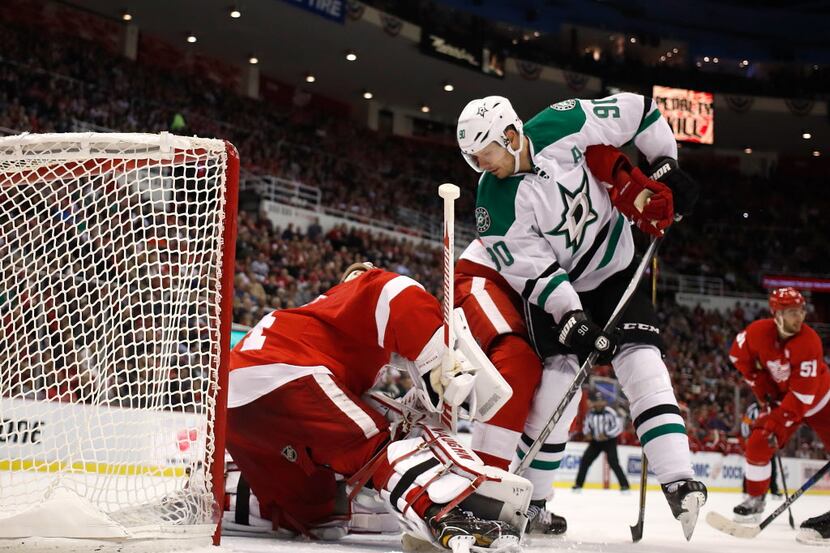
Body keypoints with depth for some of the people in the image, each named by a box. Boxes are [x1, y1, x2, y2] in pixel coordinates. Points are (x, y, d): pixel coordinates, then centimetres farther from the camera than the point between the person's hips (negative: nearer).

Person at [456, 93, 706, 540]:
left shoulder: (562, 127, -21)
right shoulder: (495, 207, -20)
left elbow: (636, 110, -7)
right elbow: (534, 271, -20)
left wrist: (666, 166, -5)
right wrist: (572, 318, -30)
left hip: (616, 264, 0)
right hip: (558, 286, 0)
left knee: (641, 360, -14)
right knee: (557, 371, -13)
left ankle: (679, 484, -20)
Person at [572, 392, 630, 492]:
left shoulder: (610, 412, -15)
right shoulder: (590, 413, -1)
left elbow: (618, 427, -16)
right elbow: (586, 425, 14)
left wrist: (606, 435, -24)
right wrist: (587, 433, -7)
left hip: (609, 441, -5)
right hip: (595, 442, 5)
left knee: (613, 463, -19)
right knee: (585, 461, -3)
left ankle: (624, 485, -13)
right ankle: (578, 484, 8)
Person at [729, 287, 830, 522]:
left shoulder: (809, 342, -31)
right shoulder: (758, 332, -20)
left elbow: (803, 395, -31)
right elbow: (739, 355, 1)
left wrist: (778, 423, -33)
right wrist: (763, 389, -2)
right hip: (782, 398, 3)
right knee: (757, 444, -11)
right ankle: (755, 499, 7)